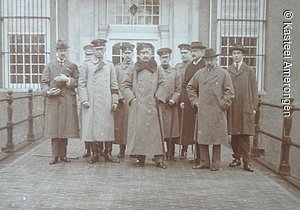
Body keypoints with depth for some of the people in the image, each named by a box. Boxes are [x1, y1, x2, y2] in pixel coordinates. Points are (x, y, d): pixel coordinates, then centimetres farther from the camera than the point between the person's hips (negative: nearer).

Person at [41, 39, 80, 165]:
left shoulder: (73, 66, 13)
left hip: (68, 101, 0)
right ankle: (55, 156, 5)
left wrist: (67, 79, -12)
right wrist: (48, 91, -13)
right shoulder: (49, 66, 13)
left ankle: (63, 155, 12)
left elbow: (77, 82, 5)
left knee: (66, 128, 2)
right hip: (53, 100, 0)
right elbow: (44, 82, 7)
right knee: (54, 128, -2)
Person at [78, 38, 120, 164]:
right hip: (92, 103, -2)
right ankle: (95, 154, 8)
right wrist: (84, 100, -9)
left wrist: (114, 101, 4)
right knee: (93, 127, -1)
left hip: (106, 102, 2)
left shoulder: (109, 65, 14)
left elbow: (114, 85, 12)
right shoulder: (86, 65, 6)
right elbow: (81, 84, 2)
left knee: (108, 127, 2)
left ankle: (108, 154, 9)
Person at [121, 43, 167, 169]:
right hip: (137, 106, 0)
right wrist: (132, 98, -2)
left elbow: (162, 85, 11)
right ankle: (140, 158, 11)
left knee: (155, 131, -1)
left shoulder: (157, 69, 8)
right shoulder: (133, 69, 6)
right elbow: (124, 85, 7)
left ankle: (159, 159, 5)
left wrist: (158, 97, -1)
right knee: (138, 131, 1)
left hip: (152, 106, 0)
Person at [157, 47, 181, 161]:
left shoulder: (175, 73, 11)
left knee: (171, 131, 2)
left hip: (171, 107, 1)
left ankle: (170, 154, 11)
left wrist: (173, 99, -8)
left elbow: (178, 90, 7)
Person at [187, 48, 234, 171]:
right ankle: (204, 162, 16)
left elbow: (229, 92, 2)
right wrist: (195, 101, 11)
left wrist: (222, 104, -5)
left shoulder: (223, 74, 2)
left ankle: (215, 164, 14)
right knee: (201, 138, 4)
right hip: (202, 112, 3)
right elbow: (190, 87, 20)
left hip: (217, 112, -3)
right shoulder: (199, 74, 11)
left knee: (217, 139, 4)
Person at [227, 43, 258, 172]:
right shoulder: (227, 71, 11)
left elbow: (254, 90, 5)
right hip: (231, 108, 2)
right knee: (234, 135, 6)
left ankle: (246, 161, 2)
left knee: (245, 135, -3)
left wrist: (254, 107, -2)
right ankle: (237, 158, 17)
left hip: (245, 108, -2)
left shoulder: (249, 71, 7)